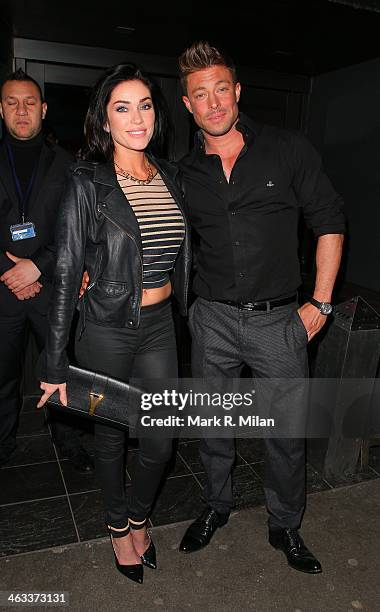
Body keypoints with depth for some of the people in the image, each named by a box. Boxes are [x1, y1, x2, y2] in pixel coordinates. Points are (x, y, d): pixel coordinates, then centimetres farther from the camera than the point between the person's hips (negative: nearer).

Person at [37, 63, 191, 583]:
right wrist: (56, 364, -13)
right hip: (107, 330, -4)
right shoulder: (87, 184, -11)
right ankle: (119, 525, 43)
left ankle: (138, 516, 41)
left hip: (160, 325, 5)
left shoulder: (169, 174, 5)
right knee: (111, 433, 15)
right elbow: (67, 274, -13)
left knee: (161, 441, 10)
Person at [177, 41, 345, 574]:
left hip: (278, 319, -1)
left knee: (286, 434, 9)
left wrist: (320, 303, -3)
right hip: (213, 319, 2)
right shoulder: (185, 173, 3)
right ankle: (217, 506, 42)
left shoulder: (288, 150, -3)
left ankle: (285, 526, 35)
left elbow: (329, 223, 1)